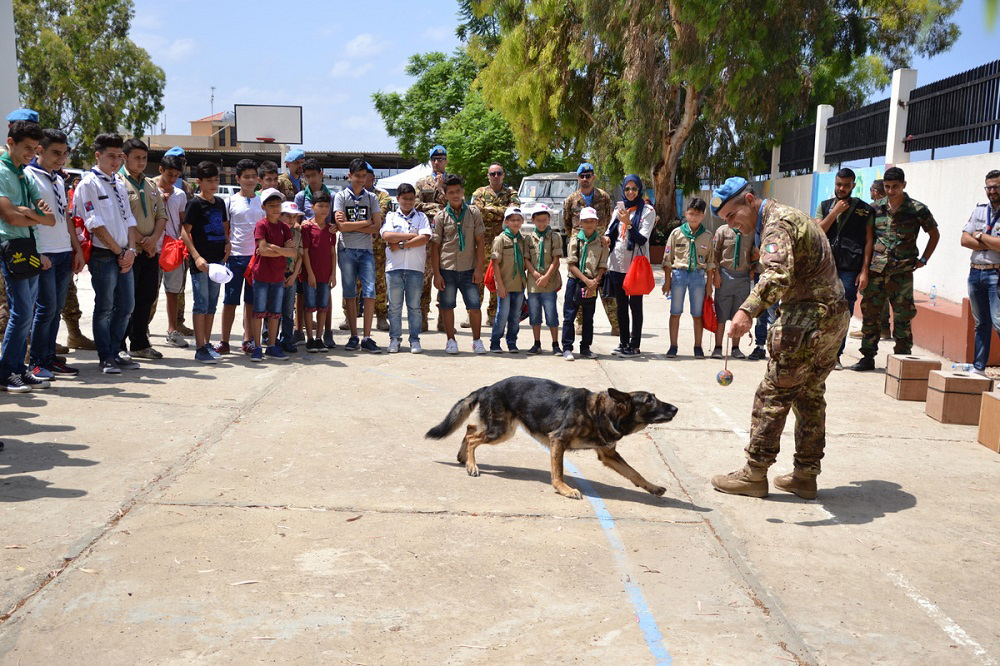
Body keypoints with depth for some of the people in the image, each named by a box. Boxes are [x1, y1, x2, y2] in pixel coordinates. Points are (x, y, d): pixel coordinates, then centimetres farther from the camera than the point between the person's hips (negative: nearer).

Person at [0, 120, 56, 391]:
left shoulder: (26, 176, 17)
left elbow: (51, 219, 8)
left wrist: (32, 212, -12)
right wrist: (41, 217, -1)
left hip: (31, 249, 8)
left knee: (26, 313, 9)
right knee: (22, 312, -11)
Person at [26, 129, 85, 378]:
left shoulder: (59, 180, 18)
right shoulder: (29, 176, -6)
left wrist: (77, 249, 16)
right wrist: (36, 254, -17)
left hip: (64, 253, 7)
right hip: (43, 254, -7)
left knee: (56, 308, 9)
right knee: (46, 308, -7)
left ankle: (50, 358, 15)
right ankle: (36, 362, 3)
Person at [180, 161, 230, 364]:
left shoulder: (220, 203, 12)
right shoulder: (195, 203, -8)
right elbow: (185, 232, -11)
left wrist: (227, 242, 4)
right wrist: (196, 256, -20)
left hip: (217, 258, 7)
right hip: (200, 260, -7)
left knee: (212, 303, 11)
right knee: (201, 303, -5)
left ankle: (207, 343, 20)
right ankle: (200, 348, -2)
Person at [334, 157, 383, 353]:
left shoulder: (372, 198, 10)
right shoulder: (341, 196, 3)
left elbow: (377, 227, -1)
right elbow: (342, 226, -9)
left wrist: (352, 225, -7)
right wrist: (366, 222, -4)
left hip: (366, 250, 1)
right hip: (347, 250, -1)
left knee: (370, 293, -8)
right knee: (350, 294, 3)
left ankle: (367, 338, -5)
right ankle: (353, 336, 9)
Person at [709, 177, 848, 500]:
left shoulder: (777, 224, -15)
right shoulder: (793, 216, 18)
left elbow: (778, 274, -35)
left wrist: (748, 310, -48)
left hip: (809, 320, -10)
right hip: (835, 316, 11)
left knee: (773, 395, -4)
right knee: (810, 396, 15)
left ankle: (754, 474, 2)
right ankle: (806, 475, 21)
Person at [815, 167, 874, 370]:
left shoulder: (864, 209, 7)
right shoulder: (825, 206, 14)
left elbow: (869, 241, 3)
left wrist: (864, 271, -4)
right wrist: (835, 212, -6)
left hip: (849, 270, -1)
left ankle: (836, 355, 5)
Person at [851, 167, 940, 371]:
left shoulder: (917, 210, -1)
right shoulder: (876, 208, 8)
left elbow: (934, 234, 12)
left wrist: (923, 259, 8)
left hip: (902, 272, -3)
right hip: (876, 269, 3)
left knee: (902, 317, -1)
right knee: (869, 313, 4)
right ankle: (868, 357, 13)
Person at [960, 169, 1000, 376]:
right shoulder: (979, 210, 10)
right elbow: (964, 239, 3)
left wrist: (980, 236, -6)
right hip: (975, 272, 6)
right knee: (981, 324, 11)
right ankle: (979, 367, 17)